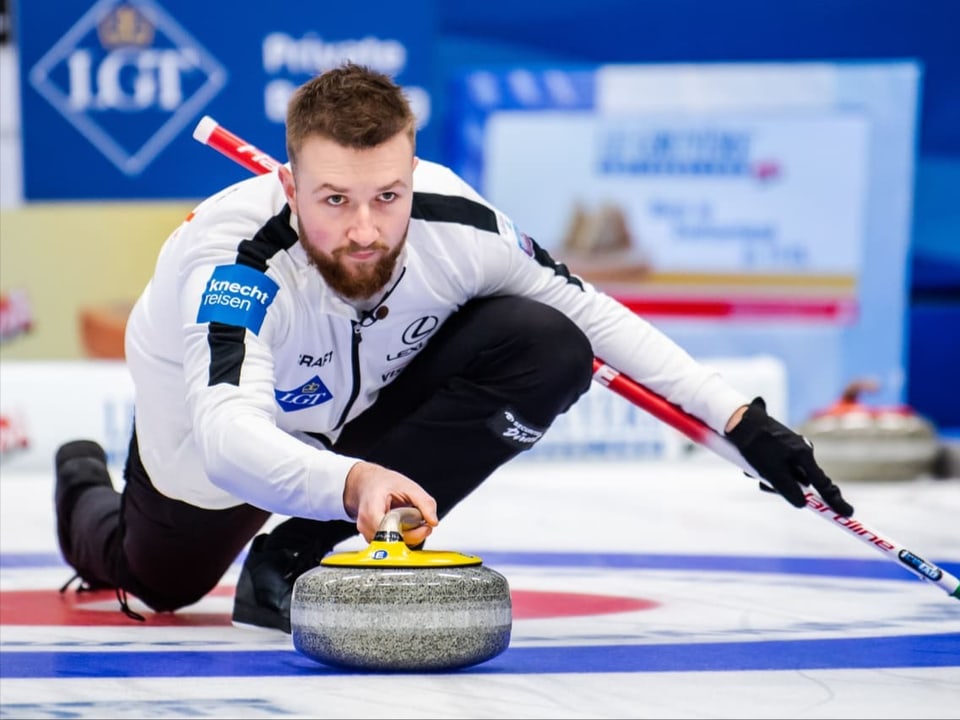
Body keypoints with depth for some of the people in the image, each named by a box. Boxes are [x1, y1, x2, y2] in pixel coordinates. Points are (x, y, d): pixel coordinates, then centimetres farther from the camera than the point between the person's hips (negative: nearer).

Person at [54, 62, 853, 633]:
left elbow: (591, 312, -15)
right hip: (213, 411, -3)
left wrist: (742, 419, -17)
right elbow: (228, 437, -59)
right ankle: (88, 489, 54)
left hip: (374, 394, 3)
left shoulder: (457, 225, -33)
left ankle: (293, 559, -16)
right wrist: (349, 483, -78)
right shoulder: (234, 262, -44)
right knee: (160, 583, 17)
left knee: (550, 351, -24)